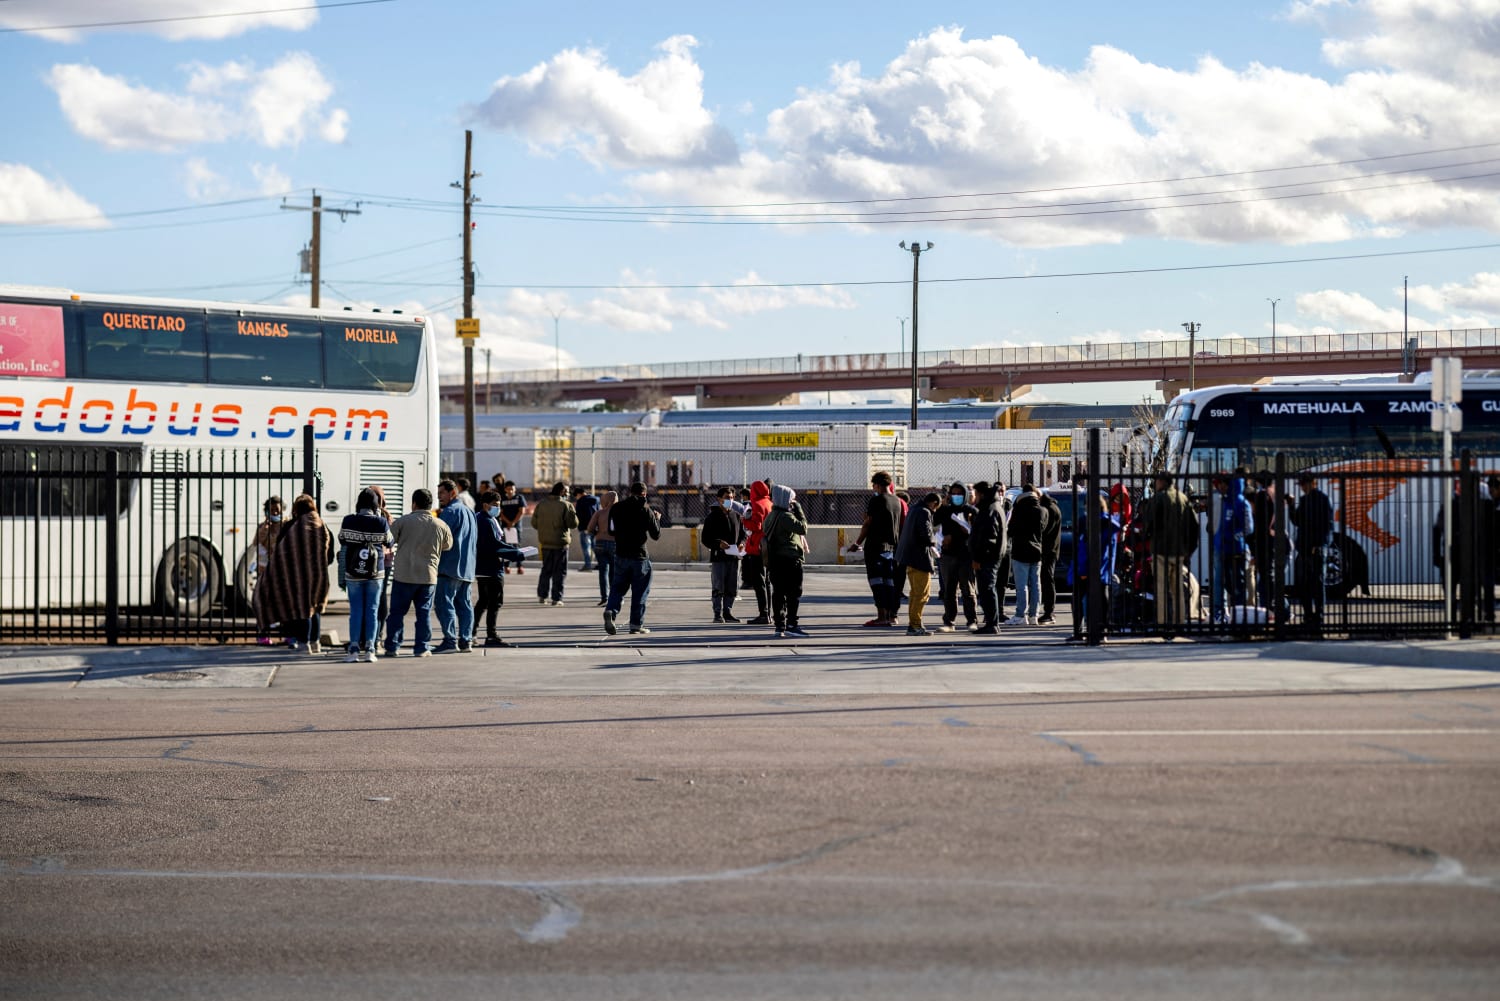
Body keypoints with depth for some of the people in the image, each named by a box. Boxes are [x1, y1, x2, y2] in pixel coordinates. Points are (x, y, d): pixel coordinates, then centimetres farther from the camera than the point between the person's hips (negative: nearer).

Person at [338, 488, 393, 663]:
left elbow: (342, 540, 5)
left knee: (356, 611, 5)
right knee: (372, 611, 6)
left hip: (353, 574, 0)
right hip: (376, 574, 0)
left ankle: (354, 650, 1)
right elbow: (389, 542, 5)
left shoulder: (348, 521, -7)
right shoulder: (381, 523, -9)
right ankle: (369, 650, 4)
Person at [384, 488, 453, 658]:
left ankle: (392, 646, 7)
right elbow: (448, 546, 17)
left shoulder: (403, 521, -7)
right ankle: (421, 648, 7)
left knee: (397, 612, 7)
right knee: (424, 613, 9)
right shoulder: (441, 526, 2)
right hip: (429, 576, 2)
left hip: (404, 575, -2)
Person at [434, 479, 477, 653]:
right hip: (467, 567, 9)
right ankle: (466, 640, 9)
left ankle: (450, 641, -13)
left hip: (450, 567, -9)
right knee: (465, 605, 10)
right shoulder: (468, 512, 20)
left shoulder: (451, 511, -10)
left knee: (445, 604, -8)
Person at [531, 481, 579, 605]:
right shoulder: (565, 505, -13)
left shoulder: (540, 504, 1)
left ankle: (542, 595, 13)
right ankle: (556, 598, 1)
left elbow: (534, 523, 3)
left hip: (545, 542, 4)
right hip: (560, 543, -4)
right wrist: (573, 514, 5)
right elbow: (573, 524, -14)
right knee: (560, 571, 4)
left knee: (546, 569, 17)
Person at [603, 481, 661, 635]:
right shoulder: (646, 510, -7)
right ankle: (636, 624, 7)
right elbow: (656, 535, -1)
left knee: (617, 587, 10)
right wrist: (657, 519, 15)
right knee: (640, 591, 7)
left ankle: (611, 611, -15)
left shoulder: (616, 508, 2)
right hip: (640, 556, -3)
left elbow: (611, 530, 13)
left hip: (621, 555, 3)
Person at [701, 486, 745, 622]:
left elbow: (743, 534, 19)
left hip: (733, 556, 5)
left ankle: (728, 612, 16)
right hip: (718, 557, -5)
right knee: (718, 588, -4)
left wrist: (741, 543, -3)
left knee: (732, 588, 7)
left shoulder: (737, 516, 12)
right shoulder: (712, 517, -1)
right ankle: (718, 614, 1)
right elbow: (706, 539, -4)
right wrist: (718, 544, -20)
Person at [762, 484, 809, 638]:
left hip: (774, 560, 8)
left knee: (778, 593, 8)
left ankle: (780, 626, 8)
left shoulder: (771, 516, 14)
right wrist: (799, 510, -9)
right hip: (790, 560, -8)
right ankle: (791, 624, -9)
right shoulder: (786, 516, -14)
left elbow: (764, 535, 18)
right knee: (794, 592, -5)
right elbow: (802, 528, -18)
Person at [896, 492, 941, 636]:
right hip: (920, 557, -10)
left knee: (916, 593, 17)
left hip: (910, 558, 10)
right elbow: (926, 534, -21)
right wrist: (931, 543, -2)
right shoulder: (924, 513, -14)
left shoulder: (913, 510, 16)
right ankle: (915, 625, -9)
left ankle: (912, 625, 21)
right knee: (922, 593, -6)